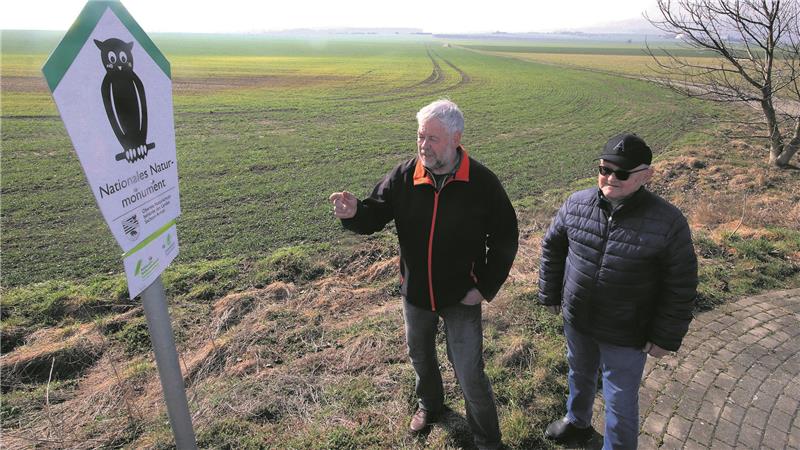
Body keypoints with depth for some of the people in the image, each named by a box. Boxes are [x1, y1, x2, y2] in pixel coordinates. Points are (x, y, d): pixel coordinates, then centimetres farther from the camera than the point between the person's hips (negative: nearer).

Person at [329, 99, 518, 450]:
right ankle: (430, 404, 57)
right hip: (415, 293, 4)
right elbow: (374, 215, -9)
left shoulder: (482, 182, -17)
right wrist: (353, 212, -33)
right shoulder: (404, 176, -11)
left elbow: (505, 239, -7)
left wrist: (485, 287, -10)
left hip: (461, 297, -3)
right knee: (420, 355, 25)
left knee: (470, 375, 4)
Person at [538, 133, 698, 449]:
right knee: (579, 374, 28)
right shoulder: (576, 204, -11)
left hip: (625, 335, -4)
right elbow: (552, 248, 4)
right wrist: (550, 294, 8)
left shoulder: (668, 223, -21)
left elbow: (681, 288, -12)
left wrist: (665, 337, -9)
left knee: (620, 400, 12)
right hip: (576, 320, 5)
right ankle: (577, 422, 56)